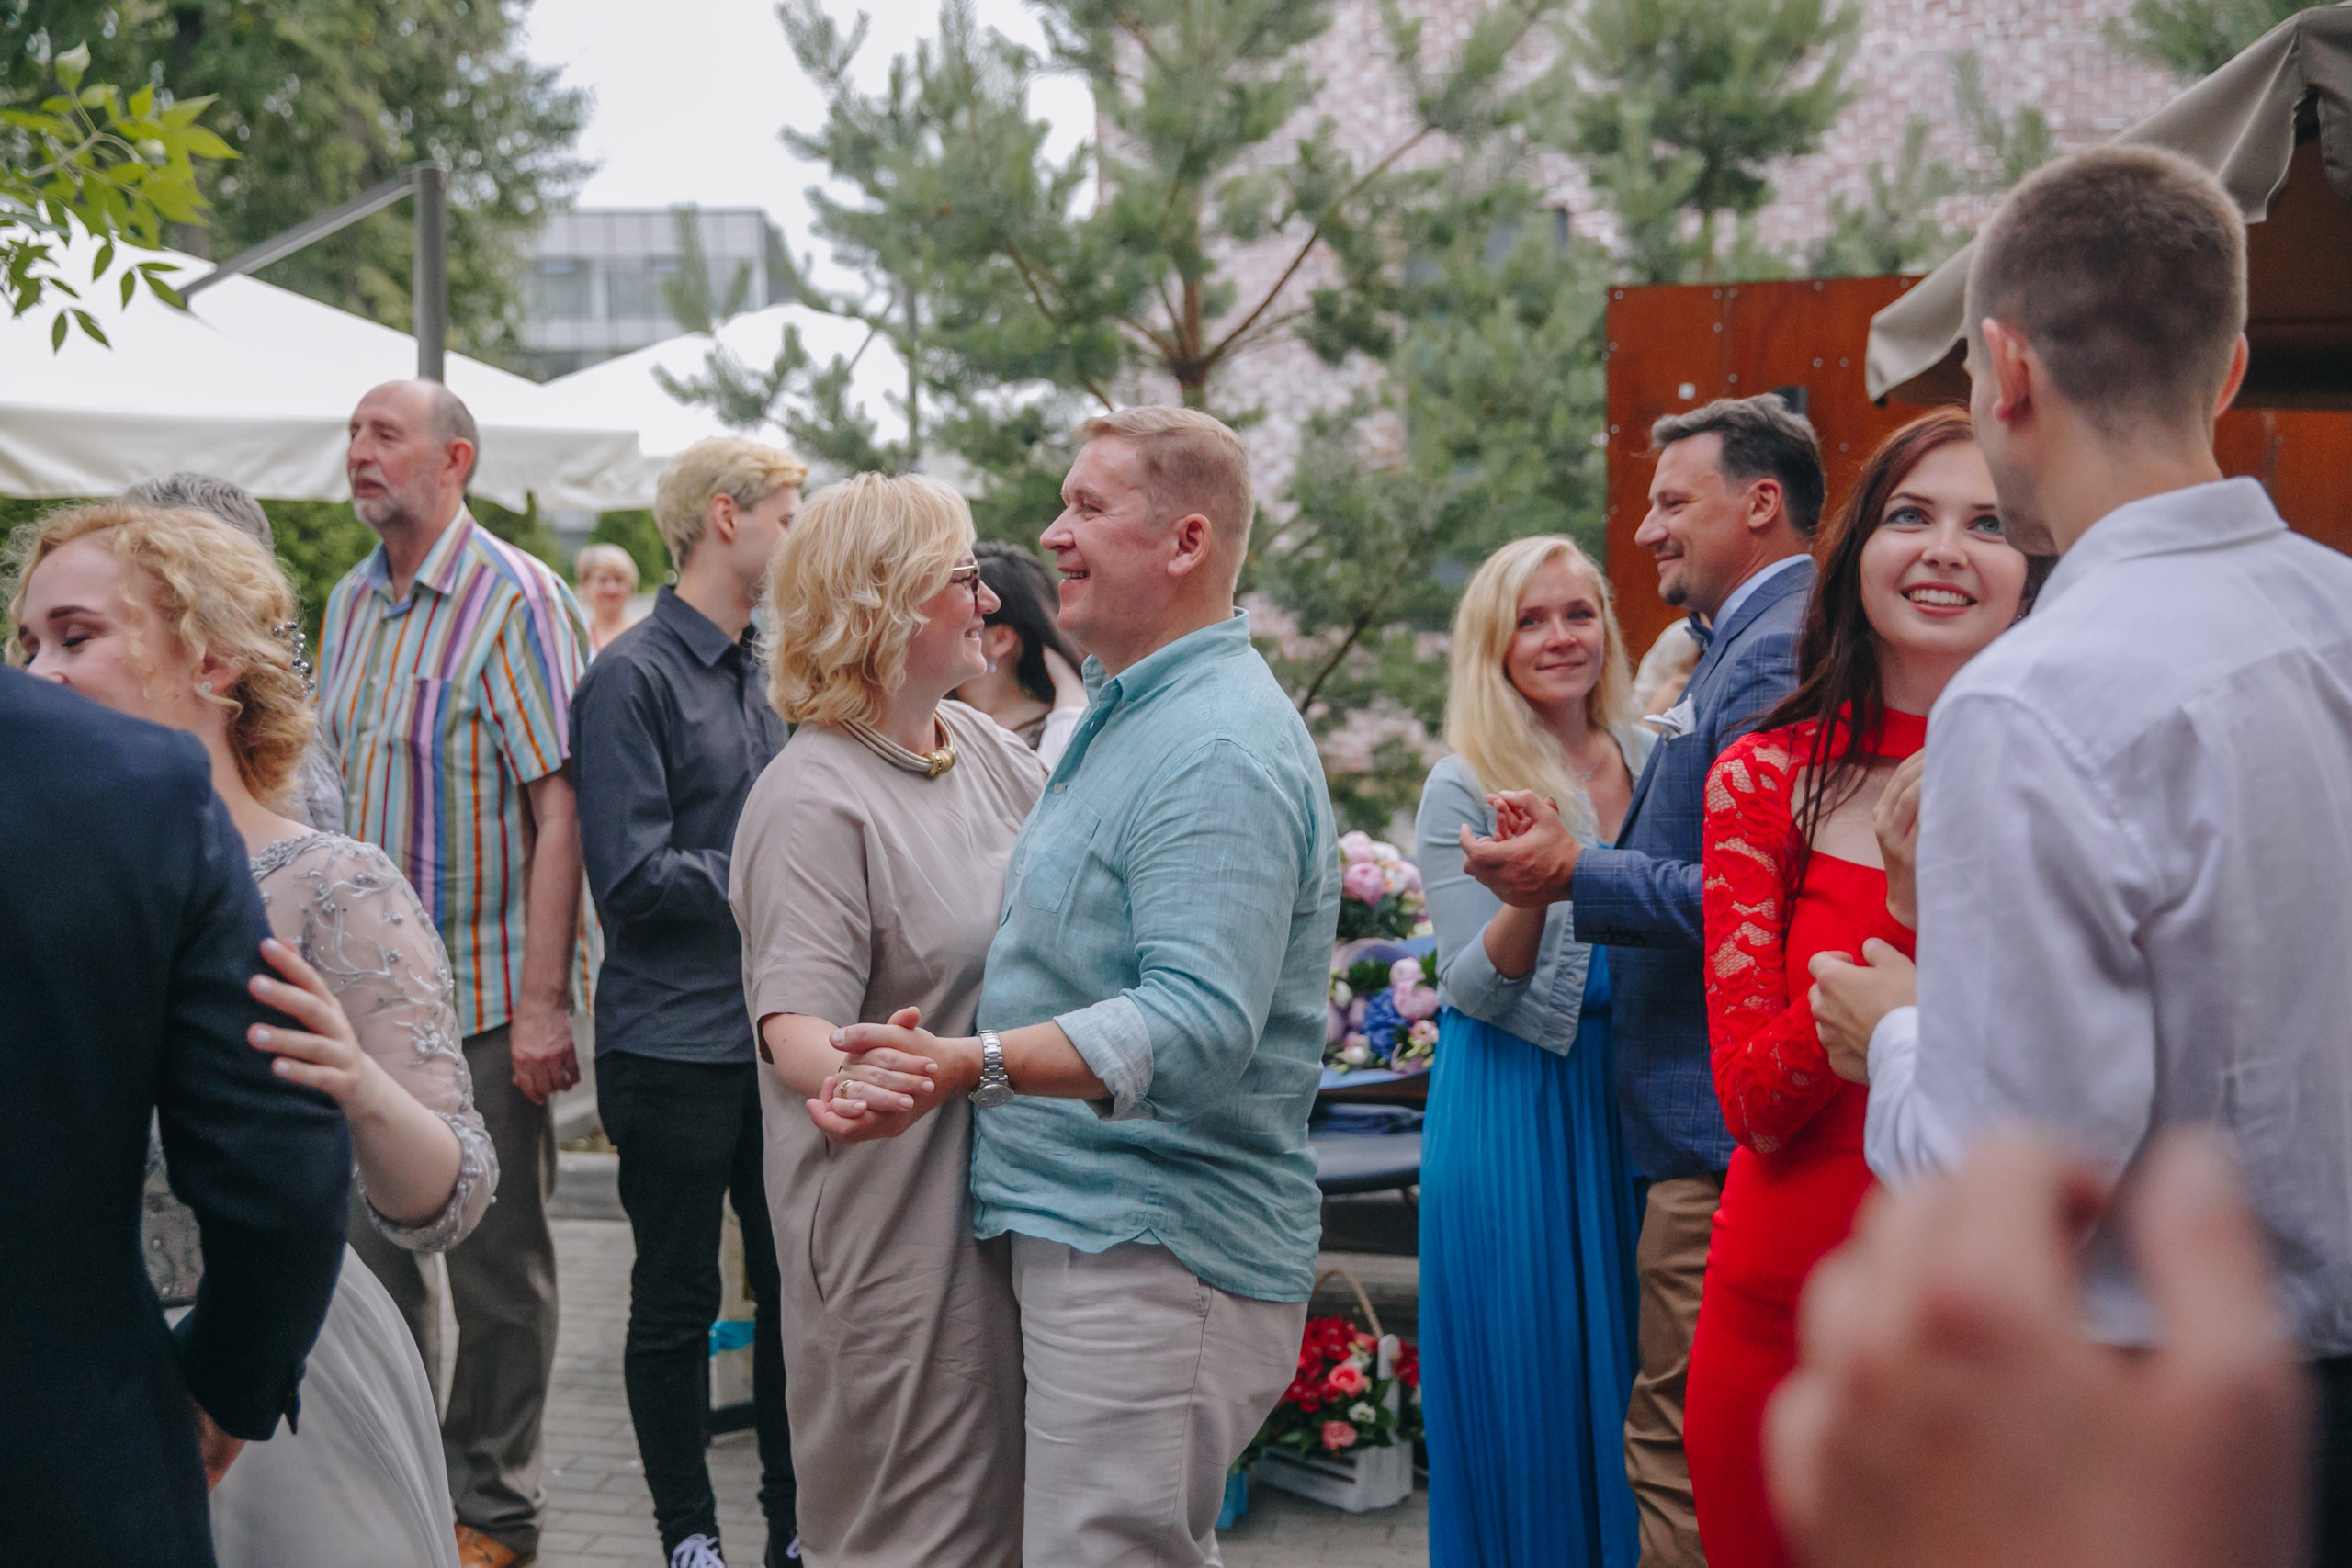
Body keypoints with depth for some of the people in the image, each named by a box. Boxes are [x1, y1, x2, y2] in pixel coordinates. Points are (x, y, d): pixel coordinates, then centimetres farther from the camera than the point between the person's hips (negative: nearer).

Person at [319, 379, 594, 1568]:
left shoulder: (515, 600, -10)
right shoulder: (350, 605, 12)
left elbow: (560, 811, -15)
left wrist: (542, 998, -19)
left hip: (483, 996, -7)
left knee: (496, 1266, 4)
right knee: (370, 1247, 13)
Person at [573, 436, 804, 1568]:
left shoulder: (761, 673, 13)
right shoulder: (631, 677, -12)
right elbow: (633, 877, -18)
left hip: (773, 1031, 7)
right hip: (677, 1040, -7)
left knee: (791, 1283, 13)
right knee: (677, 1303, 6)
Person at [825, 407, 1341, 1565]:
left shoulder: (1219, 753, -19)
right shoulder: (1125, 717, 18)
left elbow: (1200, 1023, -30)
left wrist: (977, 1064, -39)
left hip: (1152, 1257, -11)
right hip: (1092, 1233, 11)